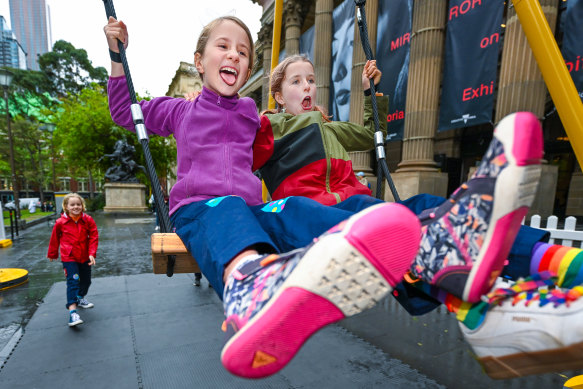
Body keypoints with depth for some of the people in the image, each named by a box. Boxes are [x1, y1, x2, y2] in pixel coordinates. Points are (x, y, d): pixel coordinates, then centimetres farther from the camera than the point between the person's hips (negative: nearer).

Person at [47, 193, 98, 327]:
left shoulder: (88, 220, -6)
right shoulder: (60, 222, -7)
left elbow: (94, 237, -4)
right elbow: (55, 239, 7)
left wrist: (92, 253, -14)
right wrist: (52, 254, 19)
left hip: (85, 257, 3)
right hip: (68, 257, -3)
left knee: (86, 280, 17)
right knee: (73, 281, -14)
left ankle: (81, 298, 44)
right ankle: (72, 312, -15)